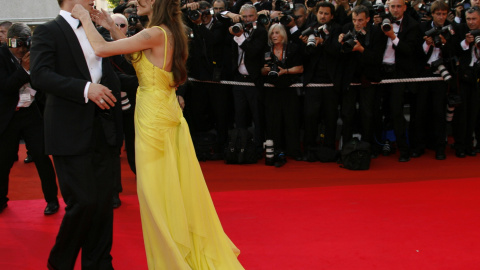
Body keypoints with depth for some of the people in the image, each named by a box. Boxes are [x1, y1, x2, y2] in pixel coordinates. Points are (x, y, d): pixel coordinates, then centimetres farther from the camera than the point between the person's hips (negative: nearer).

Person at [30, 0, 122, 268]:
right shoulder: (48, 31, -2)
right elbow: (40, 75, -16)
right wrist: (85, 89, -23)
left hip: (102, 132, 6)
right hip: (70, 133, -6)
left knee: (104, 201, 7)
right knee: (83, 202, -9)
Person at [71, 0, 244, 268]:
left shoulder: (155, 34, -19)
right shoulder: (171, 33, 7)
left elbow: (101, 49, -20)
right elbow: (140, 56, 19)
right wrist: (112, 27, 17)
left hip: (154, 120, -9)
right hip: (170, 115, 9)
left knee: (158, 194, 4)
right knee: (176, 189, 17)